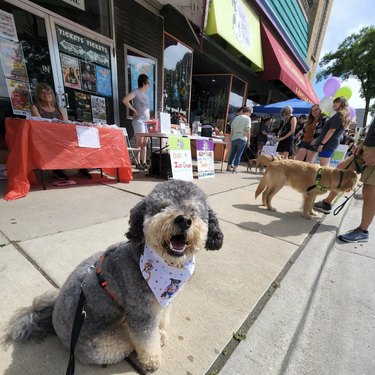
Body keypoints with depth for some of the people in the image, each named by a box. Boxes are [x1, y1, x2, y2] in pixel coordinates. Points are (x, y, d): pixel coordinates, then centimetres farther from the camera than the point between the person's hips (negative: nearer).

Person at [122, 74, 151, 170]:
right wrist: (134, 110, -14)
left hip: (146, 121, 8)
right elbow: (125, 100, -17)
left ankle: (143, 163, 11)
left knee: (145, 143, 6)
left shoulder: (146, 94, 20)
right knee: (139, 143, -9)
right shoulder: (136, 92, -4)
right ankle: (138, 163, -4)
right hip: (139, 120, -8)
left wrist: (148, 115, 15)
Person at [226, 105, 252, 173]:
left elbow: (231, 130, 15)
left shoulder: (236, 118, 14)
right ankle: (235, 168, 3)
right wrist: (248, 140, -6)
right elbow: (248, 130, -11)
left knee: (232, 153, 12)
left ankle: (229, 167, 16)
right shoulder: (247, 118, -3)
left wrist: (231, 138, 21)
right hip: (242, 139, -5)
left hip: (234, 138, 6)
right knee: (239, 154, 1)